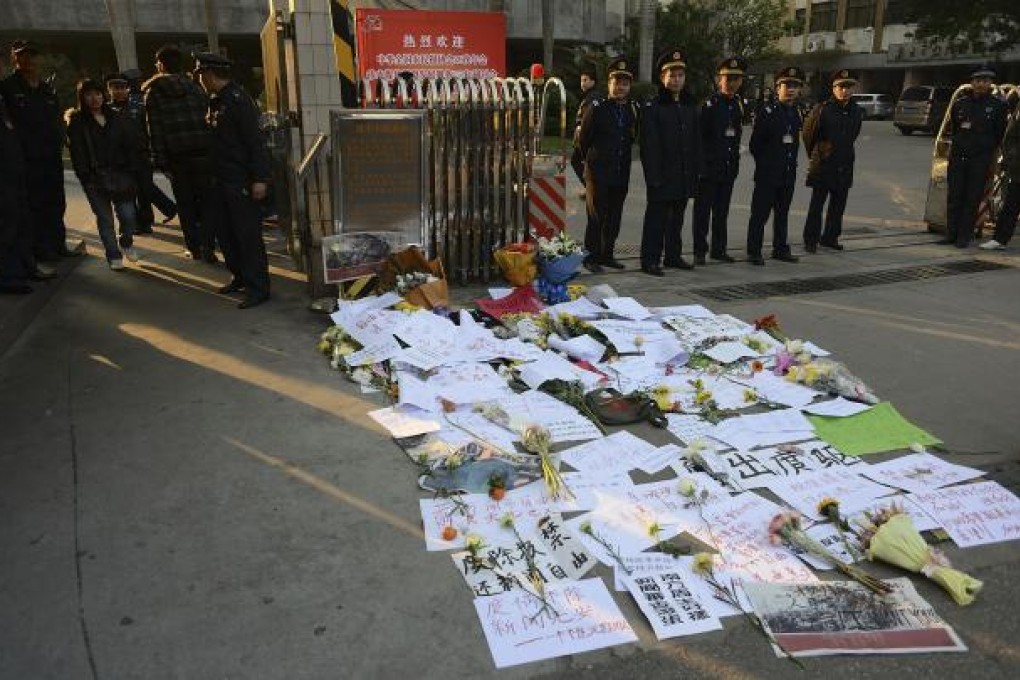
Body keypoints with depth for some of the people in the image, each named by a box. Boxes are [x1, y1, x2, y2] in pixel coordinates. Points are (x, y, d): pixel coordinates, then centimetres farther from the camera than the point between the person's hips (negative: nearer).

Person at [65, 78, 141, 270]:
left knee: (128, 215, -5)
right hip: (95, 180, -2)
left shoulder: (116, 118, 11)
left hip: (120, 175, 2)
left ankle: (126, 243, 25)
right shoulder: (76, 122, 1)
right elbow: (77, 153, -5)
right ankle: (114, 256, 14)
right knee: (105, 218, 1)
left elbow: (131, 145, 7)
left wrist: (129, 171, -1)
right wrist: (86, 177, -13)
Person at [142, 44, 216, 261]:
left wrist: (160, 160, -3)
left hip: (176, 155, -1)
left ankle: (193, 247, 11)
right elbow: (208, 117, 6)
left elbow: (154, 129, -4)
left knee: (185, 203, 9)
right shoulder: (194, 87, 9)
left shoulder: (153, 92, 3)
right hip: (203, 151, 1)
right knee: (206, 201, 4)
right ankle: (208, 248, -2)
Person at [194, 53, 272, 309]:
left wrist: (260, 178, -23)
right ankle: (240, 277, 27)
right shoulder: (215, 101, 15)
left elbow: (255, 141, -19)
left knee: (248, 234, -6)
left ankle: (258, 288, -1)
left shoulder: (238, 100, -13)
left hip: (240, 181, -9)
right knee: (226, 232, 15)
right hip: (220, 179, 10)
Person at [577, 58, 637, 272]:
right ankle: (591, 257, 5)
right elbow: (582, 139, 1)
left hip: (621, 174, 5)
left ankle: (606, 254, 20)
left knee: (614, 218, 9)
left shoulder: (632, 110, 8)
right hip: (598, 173, -5)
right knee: (596, 216, -4)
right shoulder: (596, 108, -7)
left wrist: (621, 157, 13)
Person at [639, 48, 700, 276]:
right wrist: (653, 177, -17)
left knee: (677, 217, 14)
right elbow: (649, 146, -11)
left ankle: (673, 255, 25)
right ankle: (650, 260, 4)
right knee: (656, 217, -2)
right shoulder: (652, 108, -6)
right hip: (662, 177, -6)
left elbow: (695, 143, 15)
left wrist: (694, 173, 9)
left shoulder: (690, 107, 13)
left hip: (684, 177, 6)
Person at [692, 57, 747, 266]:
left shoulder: (739, 105, 10)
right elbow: (698, 135, -11)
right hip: (709, 168, -6)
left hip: (729, 168, 6)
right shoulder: (710, 104, -9)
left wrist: (735, 160, 14)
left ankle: (718, 249, 21)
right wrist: (701, 160, -12)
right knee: (703, 210, 0)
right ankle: (700, 251, 6)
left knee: (722, 211, 12)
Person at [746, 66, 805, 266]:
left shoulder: (797, 113, 11)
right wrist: (765, 164, 0)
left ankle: (780, 249, 23)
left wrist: (791, 164, 14)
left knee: (782, 214, 13)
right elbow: (754, 144, -6)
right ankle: (754, 252, 3)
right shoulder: (767, 111, -8)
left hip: (789, 174, 6)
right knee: (760, 214, -3)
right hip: (767, 175, -6)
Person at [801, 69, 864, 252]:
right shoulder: (822, 109, -9)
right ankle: (811, 240, 5)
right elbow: (807, 134, 1)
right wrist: (814, 155, 11)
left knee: (838, 205, 10)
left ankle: (830, 237, 21)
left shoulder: (857, 112, 7)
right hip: (822, 166, -5)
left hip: (845, 167, 5)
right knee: (817, 205, -3)